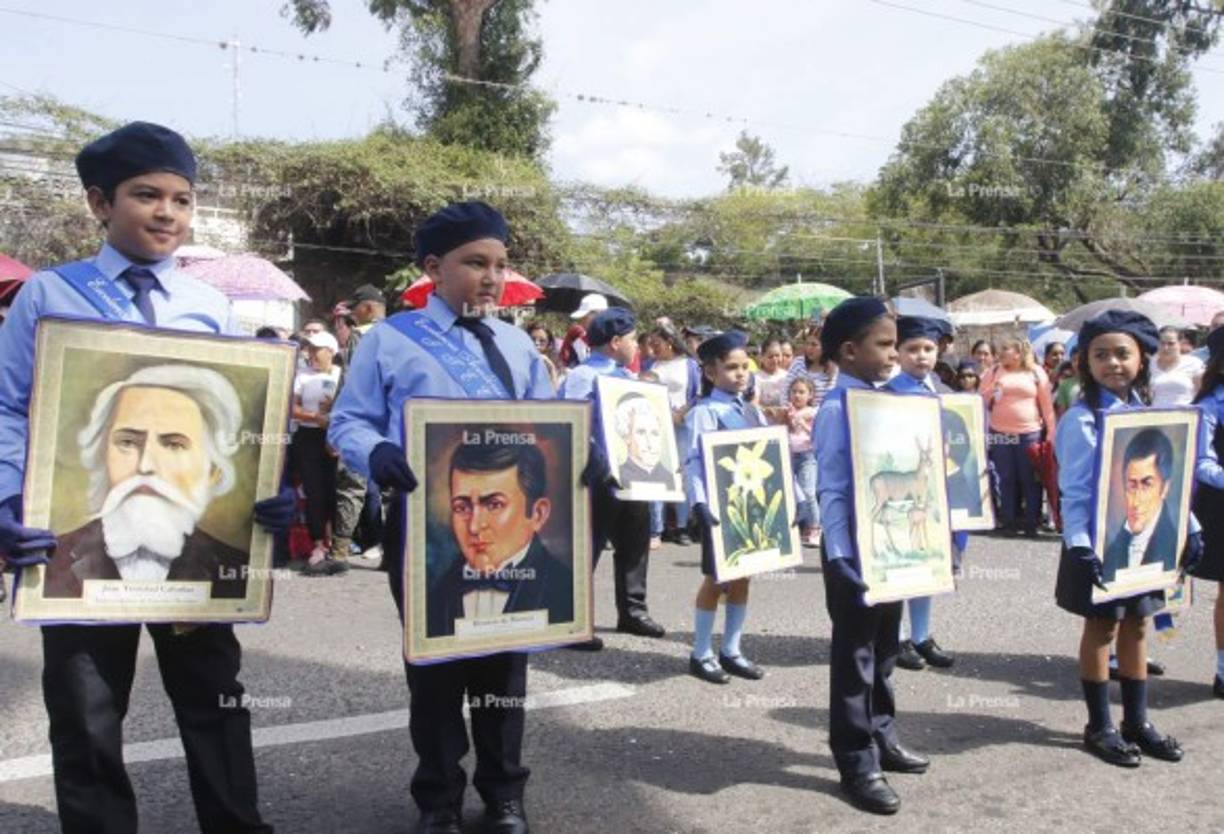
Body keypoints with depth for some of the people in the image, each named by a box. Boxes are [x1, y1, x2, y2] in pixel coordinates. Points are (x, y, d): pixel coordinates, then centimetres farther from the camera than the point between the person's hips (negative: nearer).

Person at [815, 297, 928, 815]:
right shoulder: (837, 410, -16)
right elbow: (831, 491, -19)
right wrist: (841, 558, -23)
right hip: (855, 551, -8)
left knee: (884, 650, 20)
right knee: (854, 657, 3)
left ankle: (882, 738, 36)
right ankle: (857, 764, 14)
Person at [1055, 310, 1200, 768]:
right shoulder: (1082, 420, -14)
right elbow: (1074, 491, -18)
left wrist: (1189, 527, 5)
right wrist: (1080, 544, -27)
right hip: (1101, 542, -6)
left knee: (1137, 626, 14)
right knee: (1102, 628, 5)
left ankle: (1136, 720, 28)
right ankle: (1099, 726, 17)